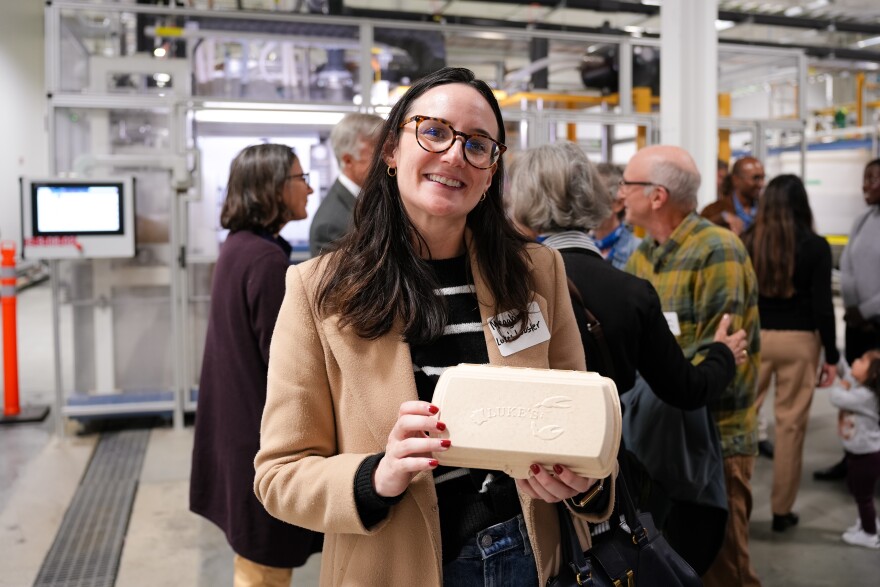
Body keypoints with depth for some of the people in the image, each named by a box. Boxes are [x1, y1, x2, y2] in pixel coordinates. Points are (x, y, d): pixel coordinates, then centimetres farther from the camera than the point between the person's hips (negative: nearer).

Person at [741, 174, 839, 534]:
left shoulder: (747, 242, -3)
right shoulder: (815, 246, -7)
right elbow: (822, 305, -7)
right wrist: (831, 356, 1)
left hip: (753, 337, 2)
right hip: (798, 340, -1)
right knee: (791, 423, 7)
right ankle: (782, 510, 15)